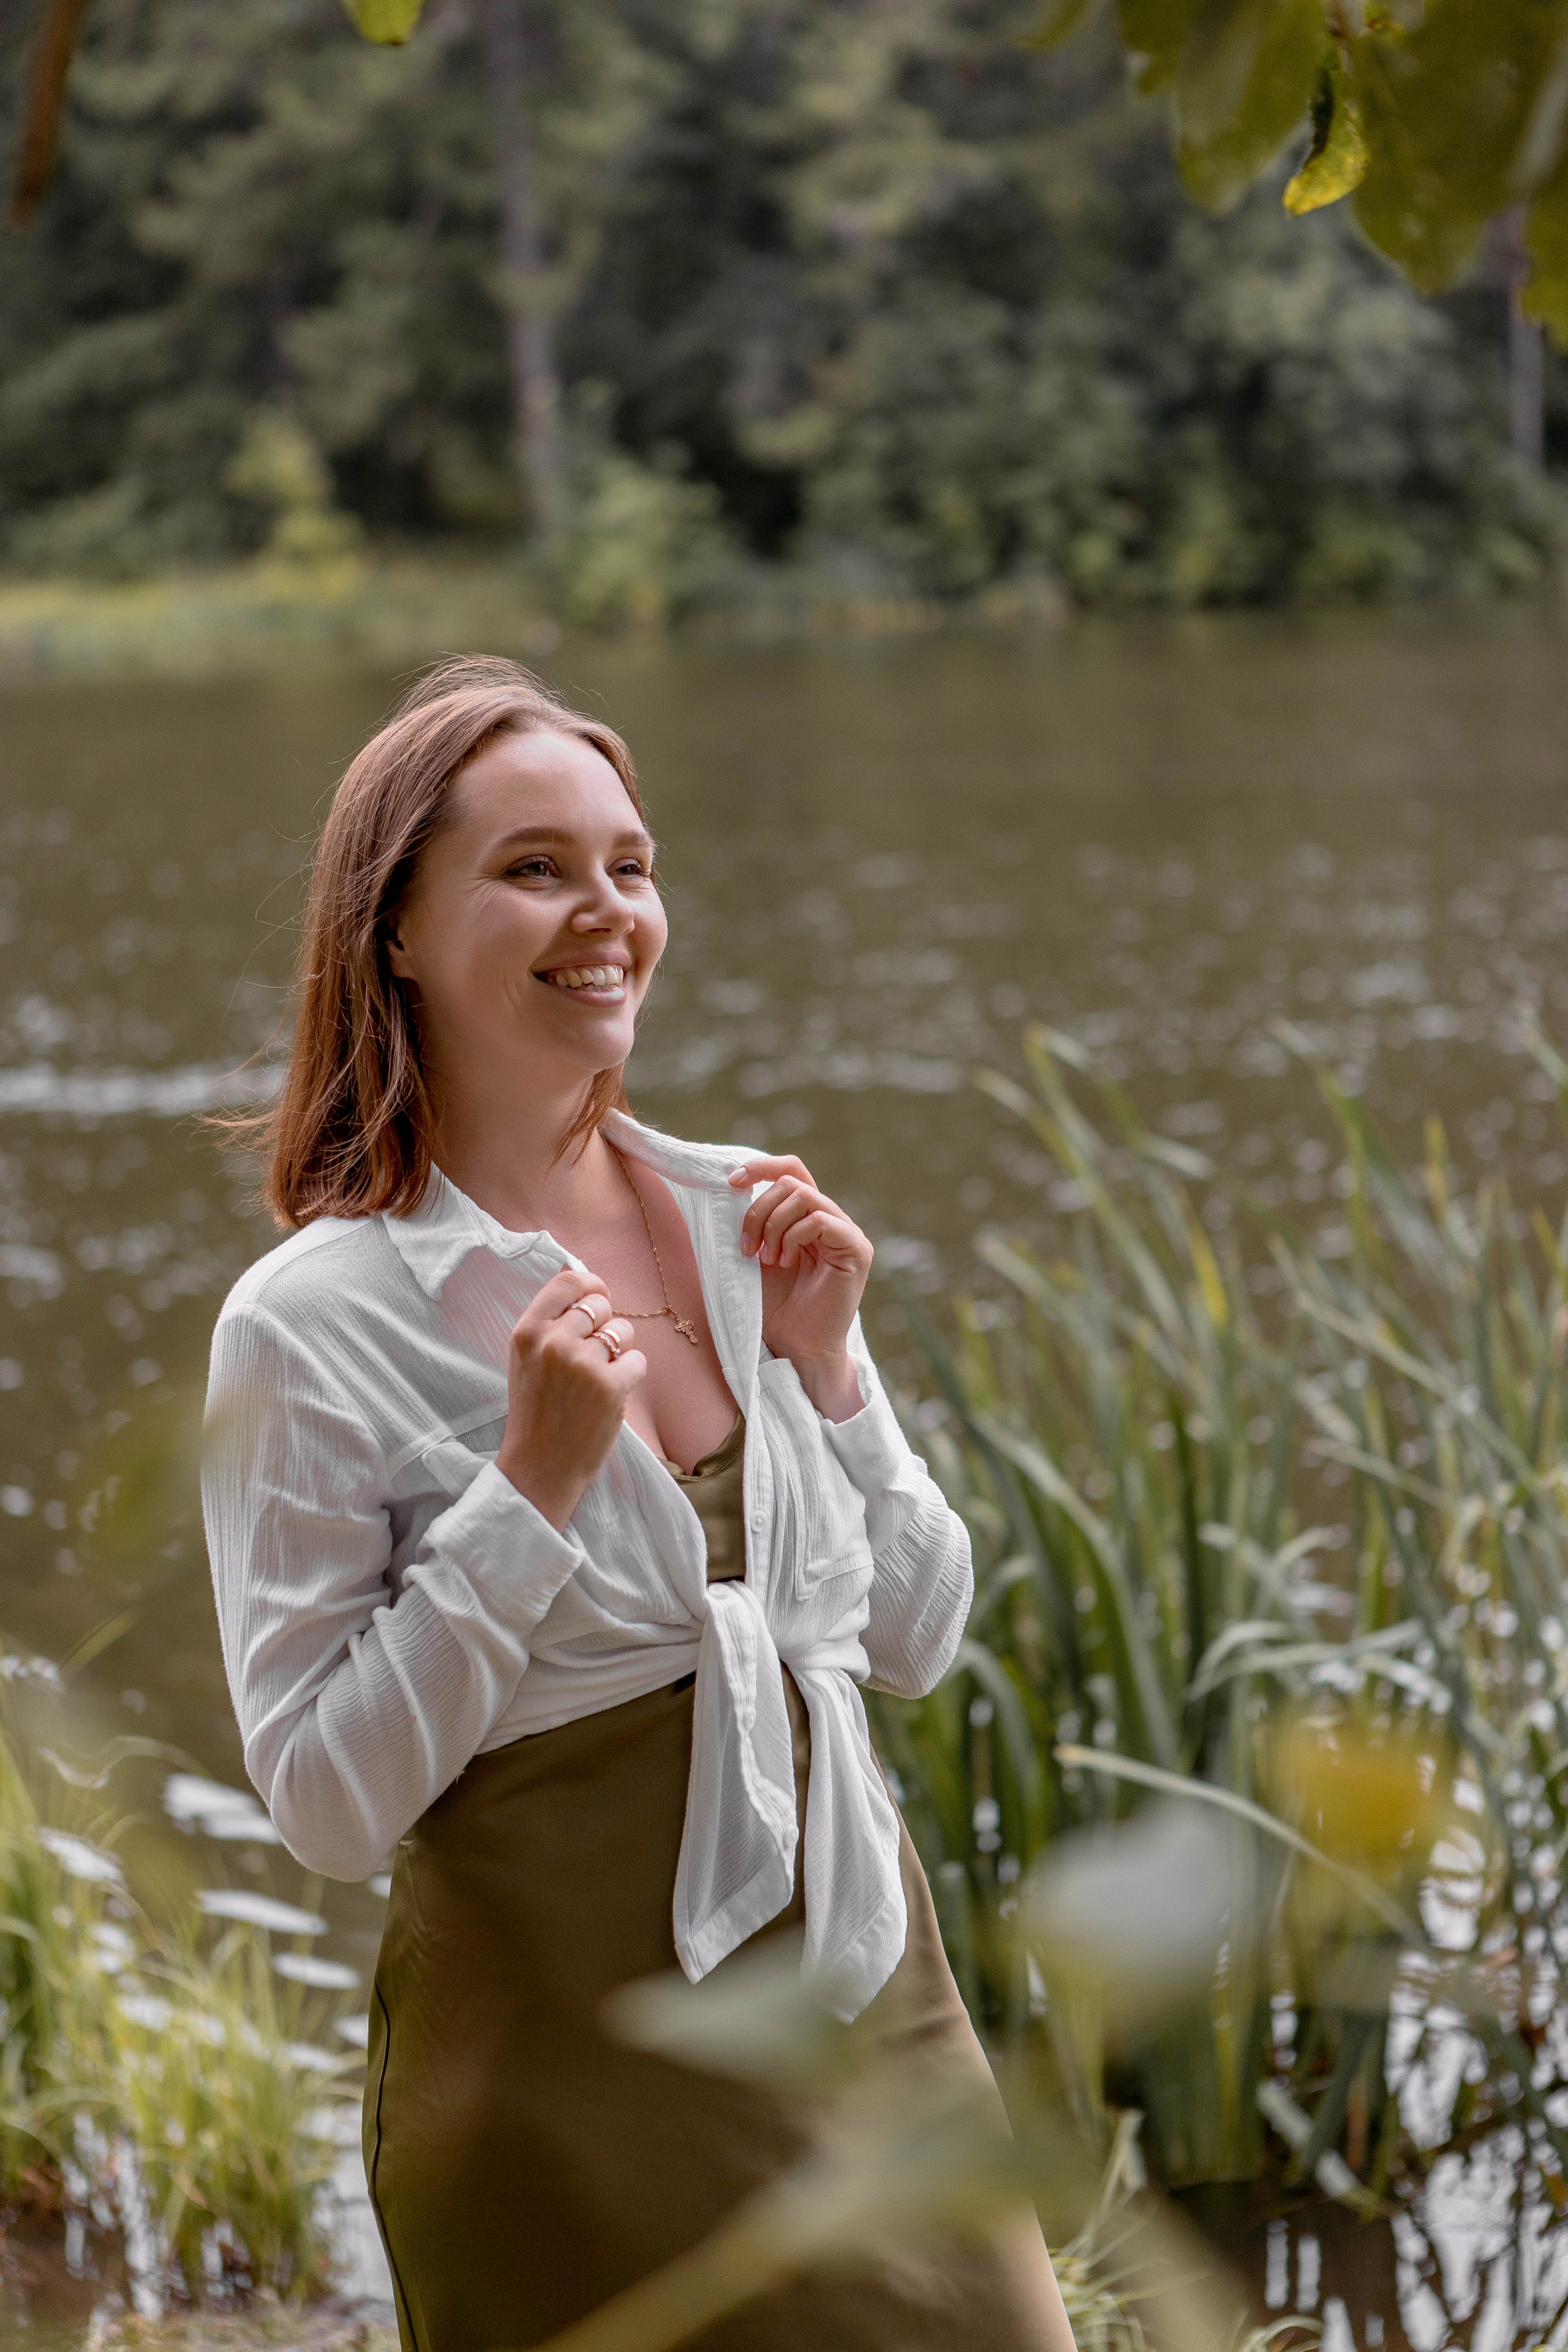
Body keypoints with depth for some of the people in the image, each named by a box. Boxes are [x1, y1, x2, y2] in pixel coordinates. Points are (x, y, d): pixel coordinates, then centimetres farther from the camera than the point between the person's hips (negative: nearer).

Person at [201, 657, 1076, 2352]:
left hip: (871, 1993, 5)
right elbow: (327, 1804, -13)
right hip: (576, 2071, -5)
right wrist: (534, 1483, -20)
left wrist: (825, 1369, -5)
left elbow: (917, 1643, 10)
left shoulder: (742, 1218, 3)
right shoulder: (314, 1322, -12)